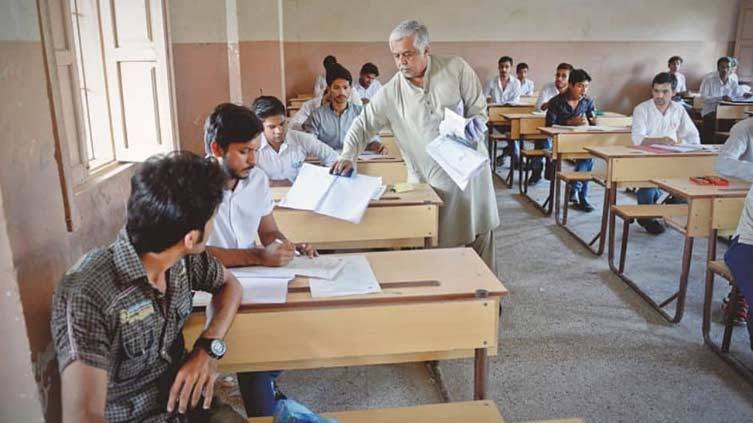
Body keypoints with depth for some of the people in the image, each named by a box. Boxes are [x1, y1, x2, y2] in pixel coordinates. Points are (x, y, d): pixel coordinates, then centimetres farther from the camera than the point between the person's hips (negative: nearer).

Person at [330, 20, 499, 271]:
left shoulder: (456, 69, -5)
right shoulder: (390, 93, -3)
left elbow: (479, 109, 0)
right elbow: (364, 124, 1)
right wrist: (348, 156, -14)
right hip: (430, 181, 0)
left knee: (481, 237, 13)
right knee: (439, 245, -1)